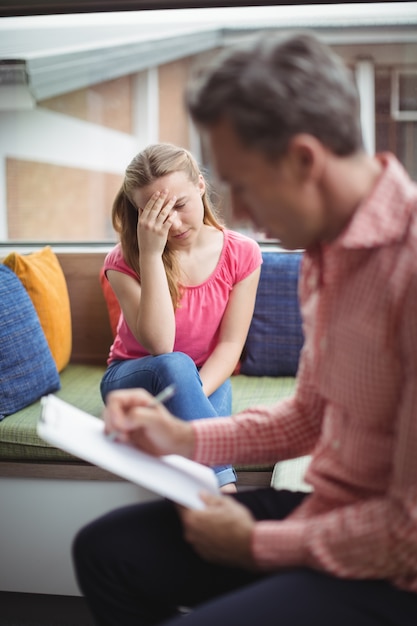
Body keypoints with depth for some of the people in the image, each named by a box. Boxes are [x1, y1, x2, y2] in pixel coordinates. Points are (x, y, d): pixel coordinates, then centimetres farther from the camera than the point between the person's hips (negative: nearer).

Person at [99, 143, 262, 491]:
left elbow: (231, 345, -13)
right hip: (132, 378, -1)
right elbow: (160, 346, -27)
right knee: (174, 366, -37)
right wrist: (150, 253, -31)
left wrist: (191, 396, -31)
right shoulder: (124, 261, -15)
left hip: (206, 379, 1)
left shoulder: (241, 253, -11)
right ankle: (224, 489, -41)